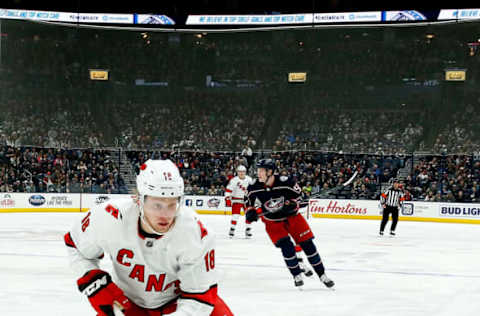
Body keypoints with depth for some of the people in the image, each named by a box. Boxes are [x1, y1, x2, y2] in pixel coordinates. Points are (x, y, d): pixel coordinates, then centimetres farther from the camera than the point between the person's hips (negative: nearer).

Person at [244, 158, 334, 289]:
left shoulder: (285, 181, -24)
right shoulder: (254, 187, -16)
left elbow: (298, 193, -7)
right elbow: (249, 200, 4)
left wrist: (292, 204, -22)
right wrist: (251, 212, -13)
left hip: (291, 216, -1)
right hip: (272, 221, 1)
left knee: (307, 244, -2)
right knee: (286, 246, -17)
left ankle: (322, 275, 9)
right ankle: (297, 275, 2)